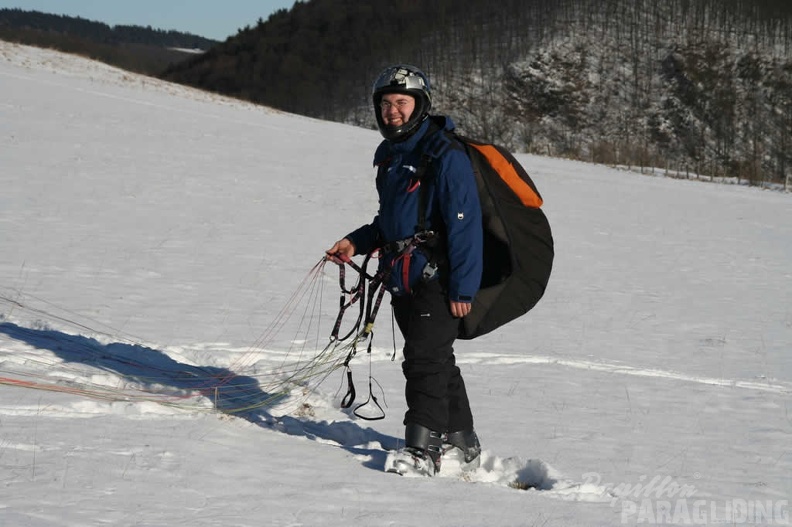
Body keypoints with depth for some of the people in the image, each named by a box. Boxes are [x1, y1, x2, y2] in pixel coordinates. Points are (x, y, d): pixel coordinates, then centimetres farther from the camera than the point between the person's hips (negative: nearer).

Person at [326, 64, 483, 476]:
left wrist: (463, 288, -18)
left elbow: (465, 225, -16)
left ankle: (423, 449, -12)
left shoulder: (446, 156, -13)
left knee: (425, 359, -13)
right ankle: (460, 443, 25)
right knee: (436, 360, 15)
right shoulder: (389, 155, 15)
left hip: (437, 279, -8)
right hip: (402, 280, 9)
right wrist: (357, 242, 10)